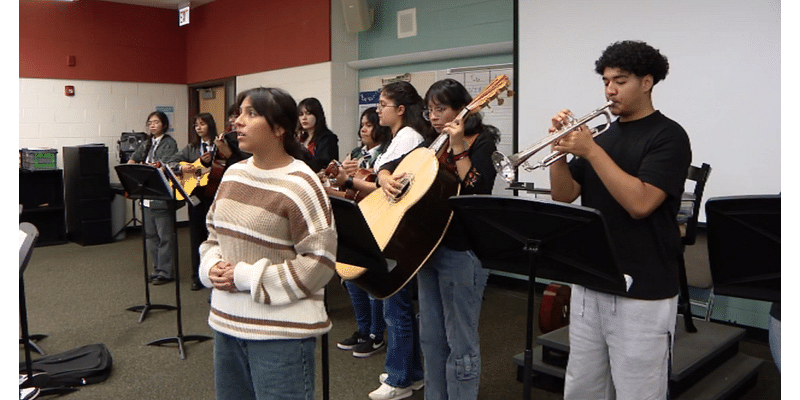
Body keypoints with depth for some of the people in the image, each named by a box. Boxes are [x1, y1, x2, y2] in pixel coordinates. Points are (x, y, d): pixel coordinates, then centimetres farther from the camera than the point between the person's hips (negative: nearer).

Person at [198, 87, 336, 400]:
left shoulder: (300, 186, -17)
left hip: (281, 332, -7)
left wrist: (247, 277, -18)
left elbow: (319, 261, -19)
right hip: (226, 322, 8)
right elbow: (213, 234, 18)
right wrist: (212, 267, -4)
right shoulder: (233, 174, 7)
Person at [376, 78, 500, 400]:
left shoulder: (482, 142, -6)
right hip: (427, 247, 8)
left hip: (461, 252, -7)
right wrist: (386, 179, -6)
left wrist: (459, 148, -23)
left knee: (460, 342, 1)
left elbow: (478, 191, -21)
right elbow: (387, 167, 15)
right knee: (431, 337, 17)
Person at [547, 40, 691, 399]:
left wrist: (591, 151, -20)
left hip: (642, 294, -6)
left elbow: (639, 203, -21)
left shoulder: (668, 136, -8)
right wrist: (560, 148, -8)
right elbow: (564, 196, 6)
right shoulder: (601, 135, 11)